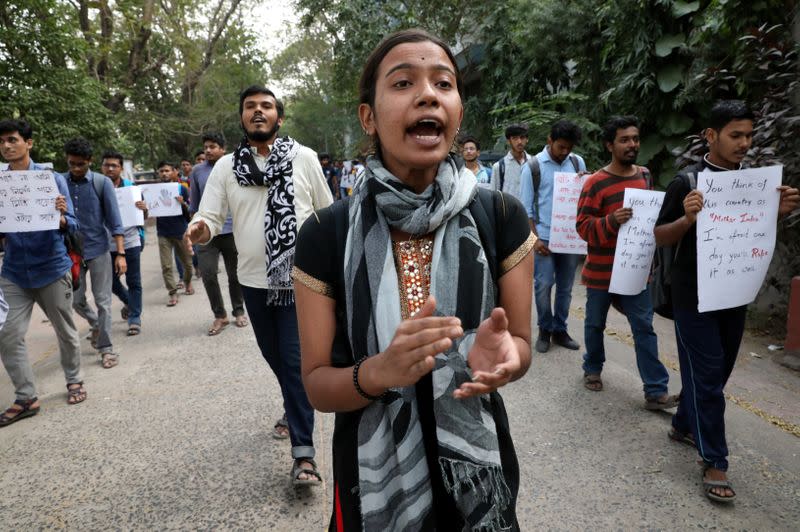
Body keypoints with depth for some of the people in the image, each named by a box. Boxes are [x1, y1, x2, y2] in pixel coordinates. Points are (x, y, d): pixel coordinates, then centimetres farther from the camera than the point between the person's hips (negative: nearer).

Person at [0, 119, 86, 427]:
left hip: (52, 268, -3)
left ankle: (74, 381, 30)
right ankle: (26, 398, 12)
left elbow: (71, 226, -12)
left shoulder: (52, 178, -8)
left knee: (65, 331, 10)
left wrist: (60, 217, -34)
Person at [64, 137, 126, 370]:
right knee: (76, 300, 11)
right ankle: (97, 325, 39)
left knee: (103, 301, 2)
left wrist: (120, 253, -13)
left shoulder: (102, 183, -6)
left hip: (98, 250, -3)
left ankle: (106, 348, 12)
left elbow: (114, 220, -7)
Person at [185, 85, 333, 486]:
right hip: (254, 280, 4)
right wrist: (200, 229, -28)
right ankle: (294, 410, 46)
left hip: (300, 277, -3)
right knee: (274, 356, 19)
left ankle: (303, 452, 2)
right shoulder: (225, 167, 2)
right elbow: (210, 217, -3)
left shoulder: (304, 158, -3)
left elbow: (328, 215, 3)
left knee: (296, 360, -6)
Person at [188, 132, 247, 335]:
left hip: (232, 229, -1)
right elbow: (193, 201, 14)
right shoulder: (198, 171, 5)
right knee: (208, 274, -4)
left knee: (235, 274, 9)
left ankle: (238, 311, 27)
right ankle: (219, 315, 12)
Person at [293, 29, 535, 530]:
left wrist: (504, 355, -26)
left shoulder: (503, 217, -12)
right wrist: (379, 372, -30)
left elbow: (522, 343, -3)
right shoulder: (325, 235, -14)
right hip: (373, 478, 0)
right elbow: (317, 385, -9)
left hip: (478, 470, 1)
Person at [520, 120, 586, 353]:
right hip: (544, 236, -3)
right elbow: (526, 208, -4)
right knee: (543, 285, -3)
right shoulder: (533, 166, -4)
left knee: (565, 287, 10)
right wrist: (535, 238, -10)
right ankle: (544, 330, 16)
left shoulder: (577, 162, 6)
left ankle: (559, 330, 24)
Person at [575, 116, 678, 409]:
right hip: (601, 270, -4)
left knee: (644, 327, 3)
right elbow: (582, 226, -15)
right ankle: (592, 368, 36)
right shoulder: (596, 182, -14)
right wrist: (612, 220, -31)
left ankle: (656, 391, 7)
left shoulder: (644, 175, 6)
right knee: (595, 323, 13)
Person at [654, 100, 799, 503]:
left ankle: (683, 425, 34)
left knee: (719, 370, 15)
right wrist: (687, 218, -28)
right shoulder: (687, 181, -10)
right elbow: (661, 238, -8)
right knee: (707, 374, -2)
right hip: (694, 295, -6)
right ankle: (714, 462, 7)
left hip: (736, 292, 6)